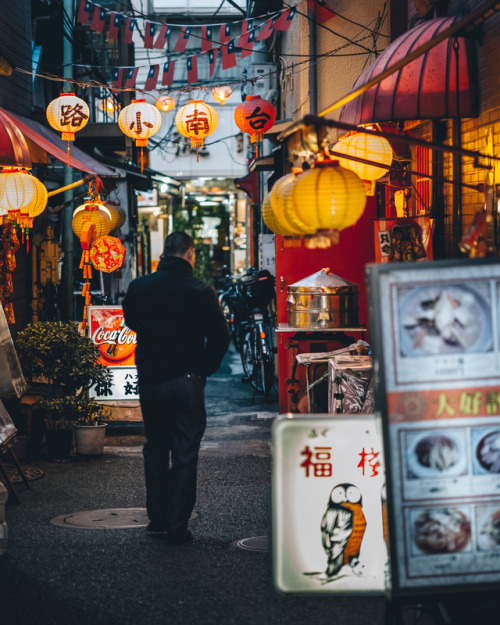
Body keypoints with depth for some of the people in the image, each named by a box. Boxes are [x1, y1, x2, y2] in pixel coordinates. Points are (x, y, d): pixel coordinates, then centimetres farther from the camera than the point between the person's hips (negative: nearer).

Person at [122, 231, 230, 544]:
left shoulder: (139, 287, 1)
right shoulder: (200, 291, -10)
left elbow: (131, 321, 18)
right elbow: (220, 336, -8)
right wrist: (204, 368, 4)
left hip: (150, 378, 3)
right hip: (187, 379, -3)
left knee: (156, 449, 17)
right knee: (185, 453, 3)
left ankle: (158, 519, 20)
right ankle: (177, 525, 1)